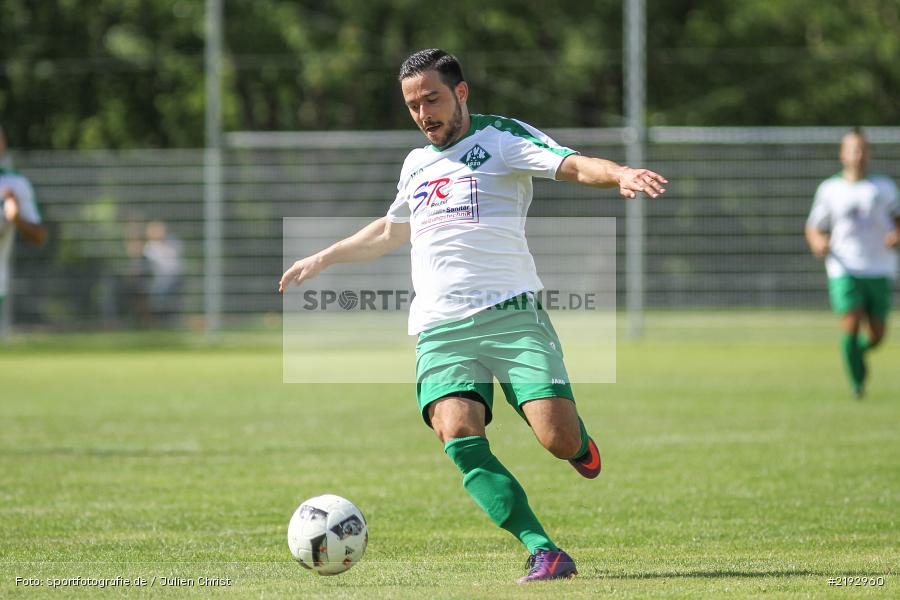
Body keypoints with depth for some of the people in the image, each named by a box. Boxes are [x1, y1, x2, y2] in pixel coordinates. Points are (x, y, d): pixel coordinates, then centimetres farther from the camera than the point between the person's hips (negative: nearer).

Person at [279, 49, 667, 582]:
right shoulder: (416, 164, 25)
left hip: (510, 313, -4)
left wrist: (620, 174, -30)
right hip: (441, 331, 4)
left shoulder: (501, 137, 7)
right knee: (459, 436, -23)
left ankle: (577, 441, 21)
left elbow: (573, 166, -9)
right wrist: (322, 259, 51)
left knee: (559, 440, -18)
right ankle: (545, 553, -25)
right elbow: (391, 231, 45)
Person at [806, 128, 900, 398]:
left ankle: (859, 351, 38)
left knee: (877, 335, 2)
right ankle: (857, 383, 2)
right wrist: (818, 244, -11)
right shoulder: (829, 189, 6)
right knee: (851, 325, -16)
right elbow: (814, 228, 11)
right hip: (845, 270, -2)